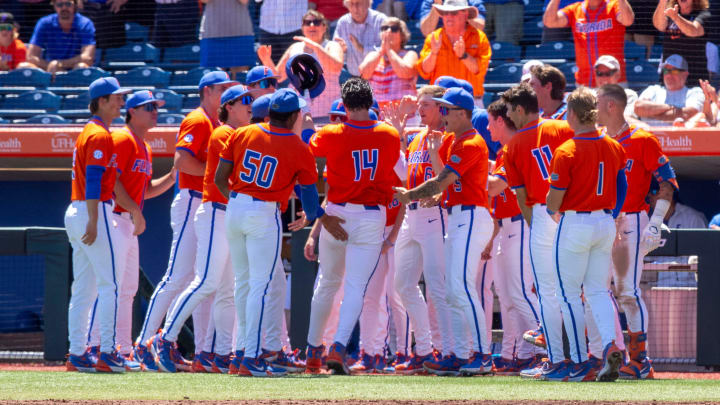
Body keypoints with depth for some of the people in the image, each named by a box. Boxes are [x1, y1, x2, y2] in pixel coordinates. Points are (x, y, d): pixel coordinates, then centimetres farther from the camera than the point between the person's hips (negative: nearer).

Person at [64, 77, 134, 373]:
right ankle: (107, 354, -14)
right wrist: (93, 223, -24)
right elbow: (93, 179, -19)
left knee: (84, 288, 9)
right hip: (95, 212, -10)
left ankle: (77, 355, 8)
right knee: (110, 284, -9)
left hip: (75, 212, 10)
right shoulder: (100, 135, -11)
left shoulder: (88, 133, 19)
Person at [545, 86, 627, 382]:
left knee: (570, 294, 3)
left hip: (575, 223, -6)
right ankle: (609, 345, -12)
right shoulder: (613, 148, 4)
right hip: (606, 223, 6)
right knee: (598, 290, 11)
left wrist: (552, 211, 8)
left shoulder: (566, 151, -15)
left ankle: (579, 362, 2)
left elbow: (555, 197, -13)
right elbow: (622, 188, 10)